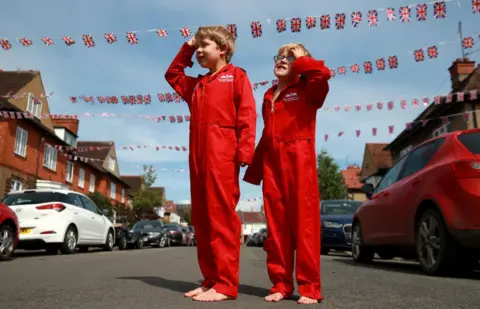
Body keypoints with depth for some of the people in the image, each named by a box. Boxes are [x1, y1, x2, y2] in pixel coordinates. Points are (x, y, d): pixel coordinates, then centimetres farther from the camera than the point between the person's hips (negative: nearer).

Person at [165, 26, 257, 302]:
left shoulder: (236, 75, 7)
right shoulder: (196, 84, 25)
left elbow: (247, 115, -4)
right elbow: (172, 75, 40)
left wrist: (245, 151, -16)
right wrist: (186, 50, 28)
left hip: (222, 153, -7)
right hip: (198, 154, 7)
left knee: (222, 216, -11)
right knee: (202, 217, 5)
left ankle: (226, 284, -8)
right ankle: (211, 279, 12)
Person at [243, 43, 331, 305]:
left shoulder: (306, 89, 5)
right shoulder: (268, 96, 20)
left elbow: (322, 73, -18)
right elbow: (266, 135, 17)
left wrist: (299, 60, 0)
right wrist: (255, 168, 12)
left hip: (299, 158, -5)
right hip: (271, 161, 5)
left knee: (304, 220, -6)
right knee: (276, 224, 4)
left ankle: (309, 287, 1)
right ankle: (281, 284, 12)